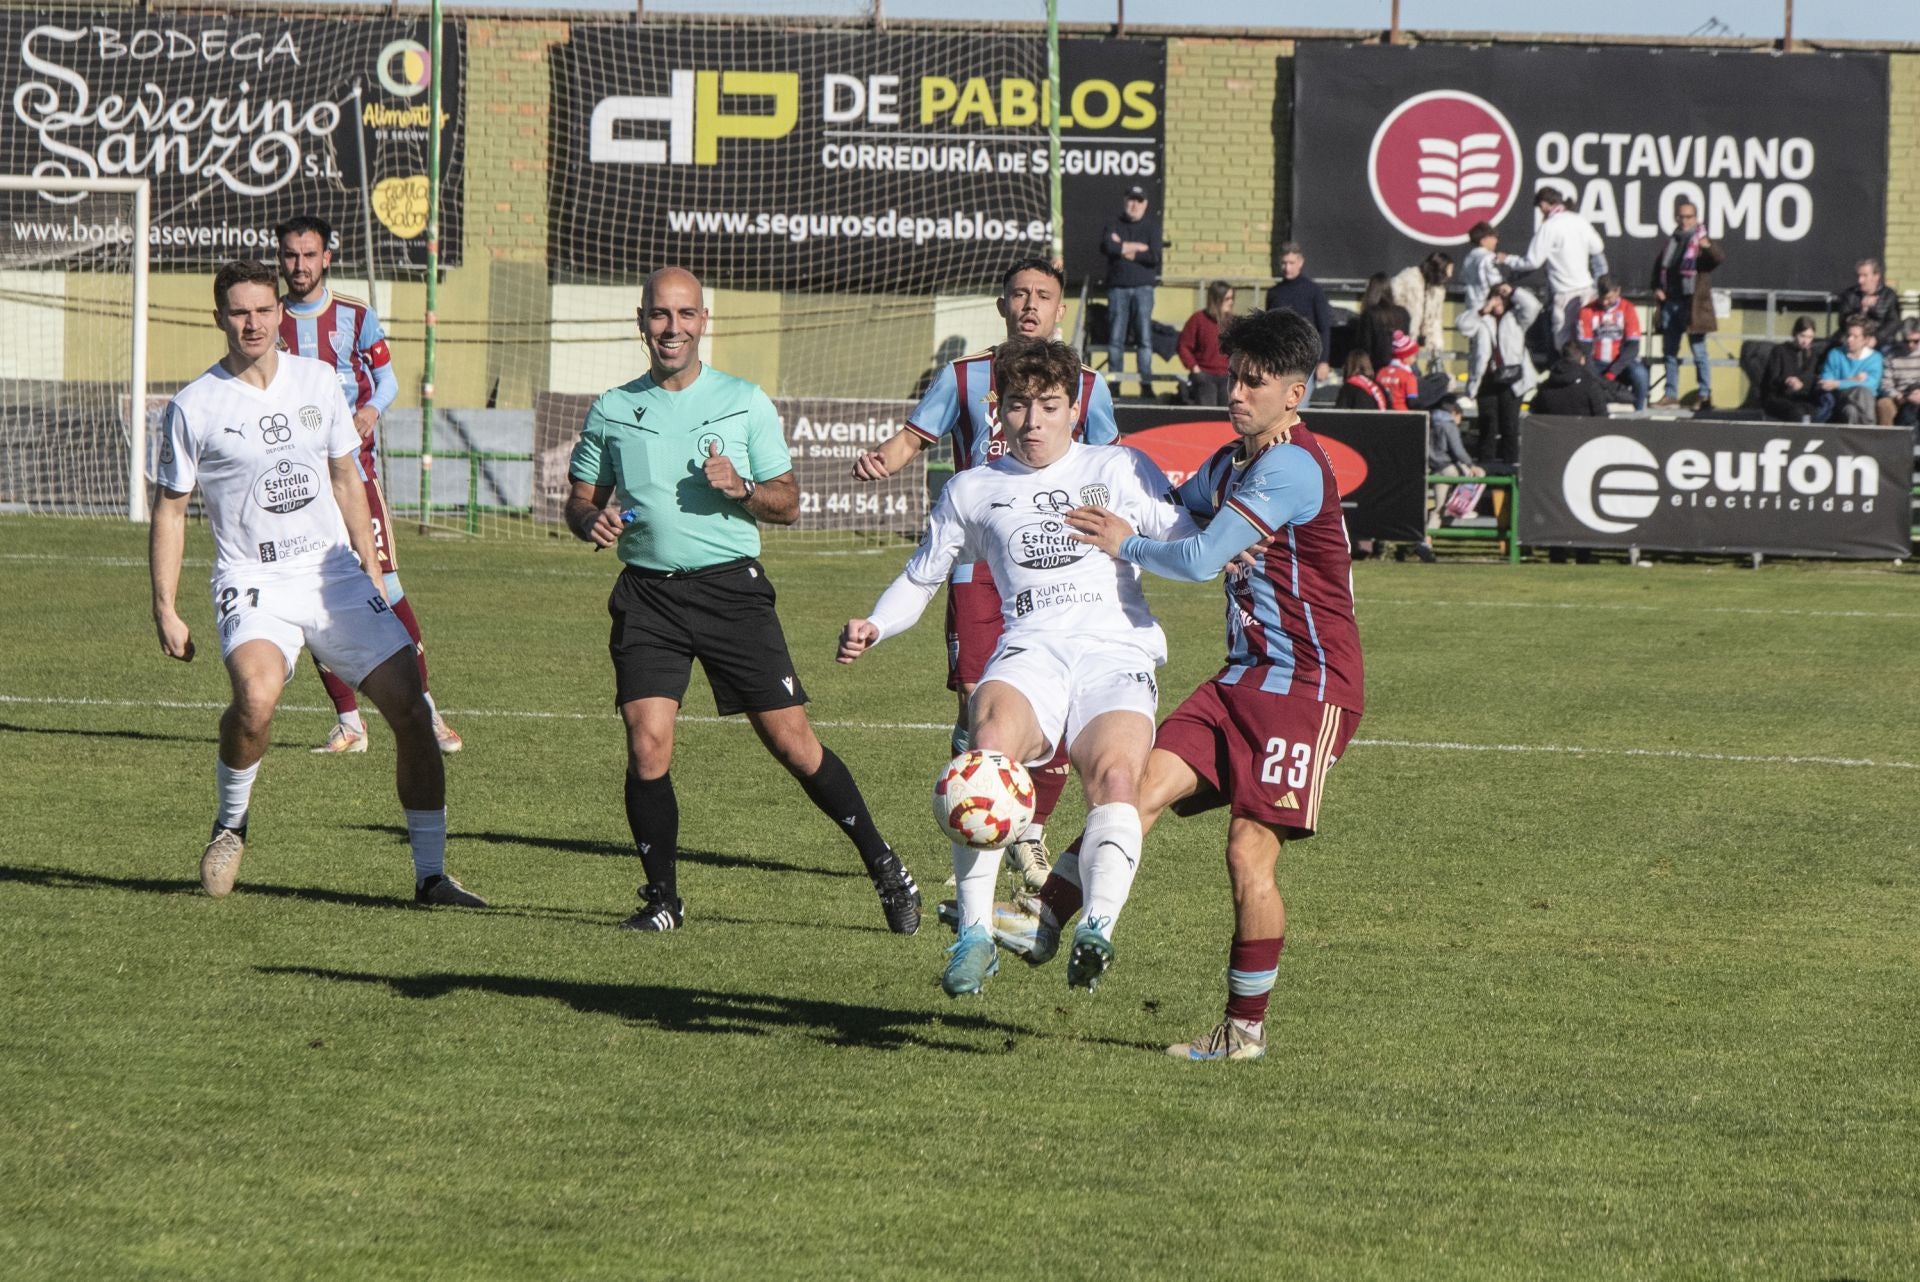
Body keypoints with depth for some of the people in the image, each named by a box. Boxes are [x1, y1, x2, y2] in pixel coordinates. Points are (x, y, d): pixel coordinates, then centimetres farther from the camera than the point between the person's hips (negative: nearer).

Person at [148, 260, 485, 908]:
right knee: (256, 697, -32)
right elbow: (169, 510, 4)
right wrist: (165, 611, 0)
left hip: (335, 573, 4)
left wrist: (370, 571, 16)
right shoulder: (194, 408, -3)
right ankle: (231, 817, -2)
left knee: (411, 710, -6)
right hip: (254, 583, -4)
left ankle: (431, 874, 4)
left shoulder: (317, 381, 7)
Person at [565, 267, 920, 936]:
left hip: (732, 586, -1)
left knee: (792, 741, -4)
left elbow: (788, 502, 9)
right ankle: (662, 898, 3)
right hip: (647, 594, 1)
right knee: (647, 745, -12)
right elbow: (580, 500, 17)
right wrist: (594, 520, -6)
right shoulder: (613, 411, 10)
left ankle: (882, 863, 12)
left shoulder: (745, 402, 6)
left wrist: (741, 490, -13)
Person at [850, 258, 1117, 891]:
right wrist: (878, 459, -17)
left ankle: (1031, 838, 17)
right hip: (979, 566, -1)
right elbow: (911, 438, 4)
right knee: (977, 703, -9)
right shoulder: (964, 379, 6)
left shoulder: (1085, 387, 9)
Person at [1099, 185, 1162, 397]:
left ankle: (1146, 382, -5)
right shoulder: (1114, 226, 10)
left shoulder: (1152, 226, 9)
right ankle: (1113, 381, 2)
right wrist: (1138, 247, -7)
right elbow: (1107, 246, -11)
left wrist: (1124, 249, -4)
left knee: (1145, 337, -6)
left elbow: (1154, 257, -5)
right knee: (1115, 337, -2)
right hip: (1118, 287, 1)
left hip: (1143, 286, -1)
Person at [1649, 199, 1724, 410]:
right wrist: (1657, 288, 6)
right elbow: (1659, 266, 22)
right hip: (1671, 301, 6)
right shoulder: (1671, 242, 12)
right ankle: (1671, 394, 18)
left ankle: (1705, 395, 3)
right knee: (1669, 350, 10)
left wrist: (1708, 247, -42)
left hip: (1692, 303, -6)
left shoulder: (1702, 242, -5)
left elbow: (1720, 259, -22)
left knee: (1699, 351, -2)